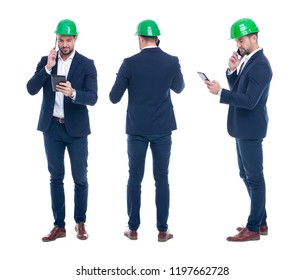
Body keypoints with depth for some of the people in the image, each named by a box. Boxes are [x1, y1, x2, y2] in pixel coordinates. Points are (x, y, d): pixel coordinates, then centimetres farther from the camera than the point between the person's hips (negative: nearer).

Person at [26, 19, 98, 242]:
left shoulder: (87, 64, -4)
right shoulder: (45, 61, 4)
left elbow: (92, 98, -13)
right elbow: (31, 89, -6)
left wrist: (73, 93, -32)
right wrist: (47, 68, -18)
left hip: (76, 128, -2)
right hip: (52, 127, 3)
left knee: (80, 177, 4)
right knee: (56, 177, 8)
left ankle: (80, 223, 21)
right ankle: (59, 225, 16)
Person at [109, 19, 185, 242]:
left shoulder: (130, 63, -8)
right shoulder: (172, 62, -4)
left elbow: (114, 98, -4)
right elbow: (179, 88, 15)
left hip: (137, 129, -1)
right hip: (162, 128, 1)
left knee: (135, 178, 8)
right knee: (162, 179, 6)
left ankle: (133, 229, 13)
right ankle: (162, 230, 10)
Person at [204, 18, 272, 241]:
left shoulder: (260, 65, -19)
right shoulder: (248, 60, 12)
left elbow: (249, 101, -24)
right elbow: (237, 90, 13)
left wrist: (220, 92, -25)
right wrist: (232, 70, -3)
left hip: (250, 129, -10)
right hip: (243, 127, 10)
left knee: (254, 177, -2)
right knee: (247, 175, 16)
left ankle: (253, 228, 6)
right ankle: (261, 222, 26)